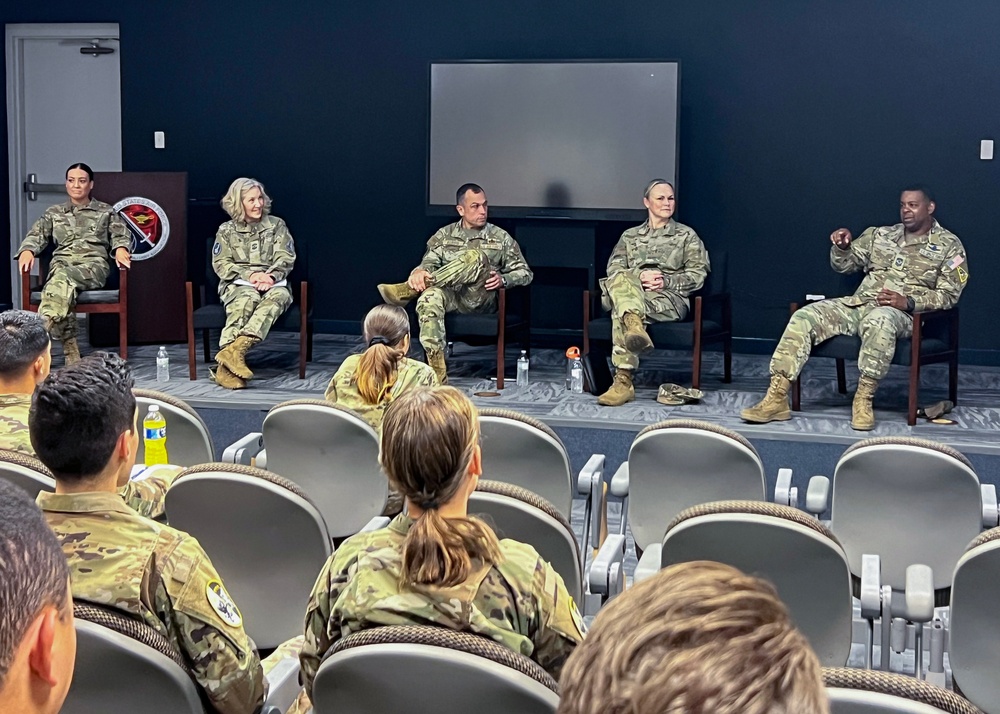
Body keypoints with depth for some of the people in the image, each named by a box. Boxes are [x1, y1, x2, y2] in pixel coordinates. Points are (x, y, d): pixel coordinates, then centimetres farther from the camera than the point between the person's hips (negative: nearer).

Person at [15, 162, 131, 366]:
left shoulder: (106, 211, 20)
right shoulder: (53, 213, 24)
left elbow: (120, 236, 11)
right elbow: (36, 235, 13)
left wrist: (120, 249, -13)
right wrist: (27, 250, -10)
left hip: (94, 265, -2)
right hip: (61, 264, 2)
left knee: (62, 278, -38)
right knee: (65, 285, -39)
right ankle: (70, 347, -45)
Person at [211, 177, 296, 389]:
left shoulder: (276, 225, 15)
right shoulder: (226, 230, 14)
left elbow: (286, 259, 7)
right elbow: (220, 264, 4)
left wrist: (270, 277, -15)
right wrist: (249, 275, -14)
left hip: (272, 283, 1)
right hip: (238, 284, -1)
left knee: (279, 295, -37)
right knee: (247, 298, -39)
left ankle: (235, 348, -55)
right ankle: (224, 367, -52)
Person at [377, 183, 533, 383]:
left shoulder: (501, 237, 13)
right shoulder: (444, 236, 17)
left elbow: (525, 273, 13)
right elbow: (428, 264, 8)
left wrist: (503, 280, -10)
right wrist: (419, 272, -18)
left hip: (480, 299, -1)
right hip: (450, 296, 1)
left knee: (476, 257, -32)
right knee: (430, 297, -37)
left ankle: (406, 291, -29)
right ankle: (437, 373, -43)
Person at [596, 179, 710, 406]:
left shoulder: (687, 235, 18)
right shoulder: (630, 236, 26)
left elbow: (698, 274, 7)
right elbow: (613, 269, 11)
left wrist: (667, 281, -10)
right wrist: (639, 276, -11)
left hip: (669, 298, -2)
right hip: (632, 293, 2)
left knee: (620, 311, -37)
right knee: (621, 280, -39)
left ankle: (624, 381, -53)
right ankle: (635, 326, -68)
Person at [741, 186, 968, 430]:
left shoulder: (948, 245, 6)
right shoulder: (880, 235, 19)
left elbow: (949, 294, -2)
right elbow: (843, 265, 21)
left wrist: (908, 302, -17)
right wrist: (842, 246, -3)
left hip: (900, 313, -5)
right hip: (859, 304, 5)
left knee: (878, 320, -43)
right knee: (804, 316, -19)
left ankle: (863, 400, -33)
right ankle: (776, 399, -25)